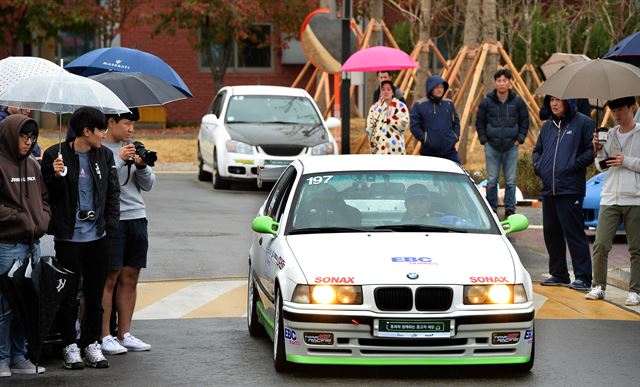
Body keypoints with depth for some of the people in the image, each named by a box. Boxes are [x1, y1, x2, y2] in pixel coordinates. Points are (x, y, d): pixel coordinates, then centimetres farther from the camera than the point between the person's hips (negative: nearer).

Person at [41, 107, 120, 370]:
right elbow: (46, 194, -2)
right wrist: (56, 176, -21)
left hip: (98, 237, 4)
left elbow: (113, 193, 11)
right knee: (68, 294, 3)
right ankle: (69, 345, 13)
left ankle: (92, 343, 19)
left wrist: (110, 227, 2)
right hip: (68, 237, -4)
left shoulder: (104, 155, 8)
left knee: (95, 294, 8)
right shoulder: (55, 155, -6)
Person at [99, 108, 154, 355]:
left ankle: (124, 334, 15)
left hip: (137, 218, 6)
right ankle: (105, 336, -2)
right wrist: (119, 160, -18)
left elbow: (148, 185, 13)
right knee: (109, 278, -5)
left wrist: (141, 165, -5)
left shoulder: (133, 148, 15)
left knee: (130, 278, 8)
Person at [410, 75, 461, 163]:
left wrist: (455, 136, 6)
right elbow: (414, 126, -5)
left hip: (449, 151, 3)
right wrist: (424, 139, -12)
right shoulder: (419, 105, -3)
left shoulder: (449, 104, 11)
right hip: (429, 153, -3)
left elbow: (456, 122, 20)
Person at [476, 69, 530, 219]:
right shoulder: (487, 102, -1)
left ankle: (510, 210, 8)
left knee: (510, 181, 2)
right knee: (492, 181, 0)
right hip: (492, 147, 0)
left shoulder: (517, 102, 1)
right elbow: (479, 122, 10)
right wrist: (484, 139, 4)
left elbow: (524, 121, 12)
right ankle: (491, 210, 9)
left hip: (511, 146, 0)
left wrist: (520, 139, 5)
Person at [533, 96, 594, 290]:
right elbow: (538, 150, 28)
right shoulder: (547, 126, 17)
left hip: (571, 189, -7)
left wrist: (575, 165, -17)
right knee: (551, 232, 11)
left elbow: (593, 150, -9)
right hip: (548, 190, 7)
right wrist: (537, 165, 9)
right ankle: (558, 274, 21)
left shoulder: (583, 123, -3)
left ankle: (583, 277, -6)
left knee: (574, 233, -8)